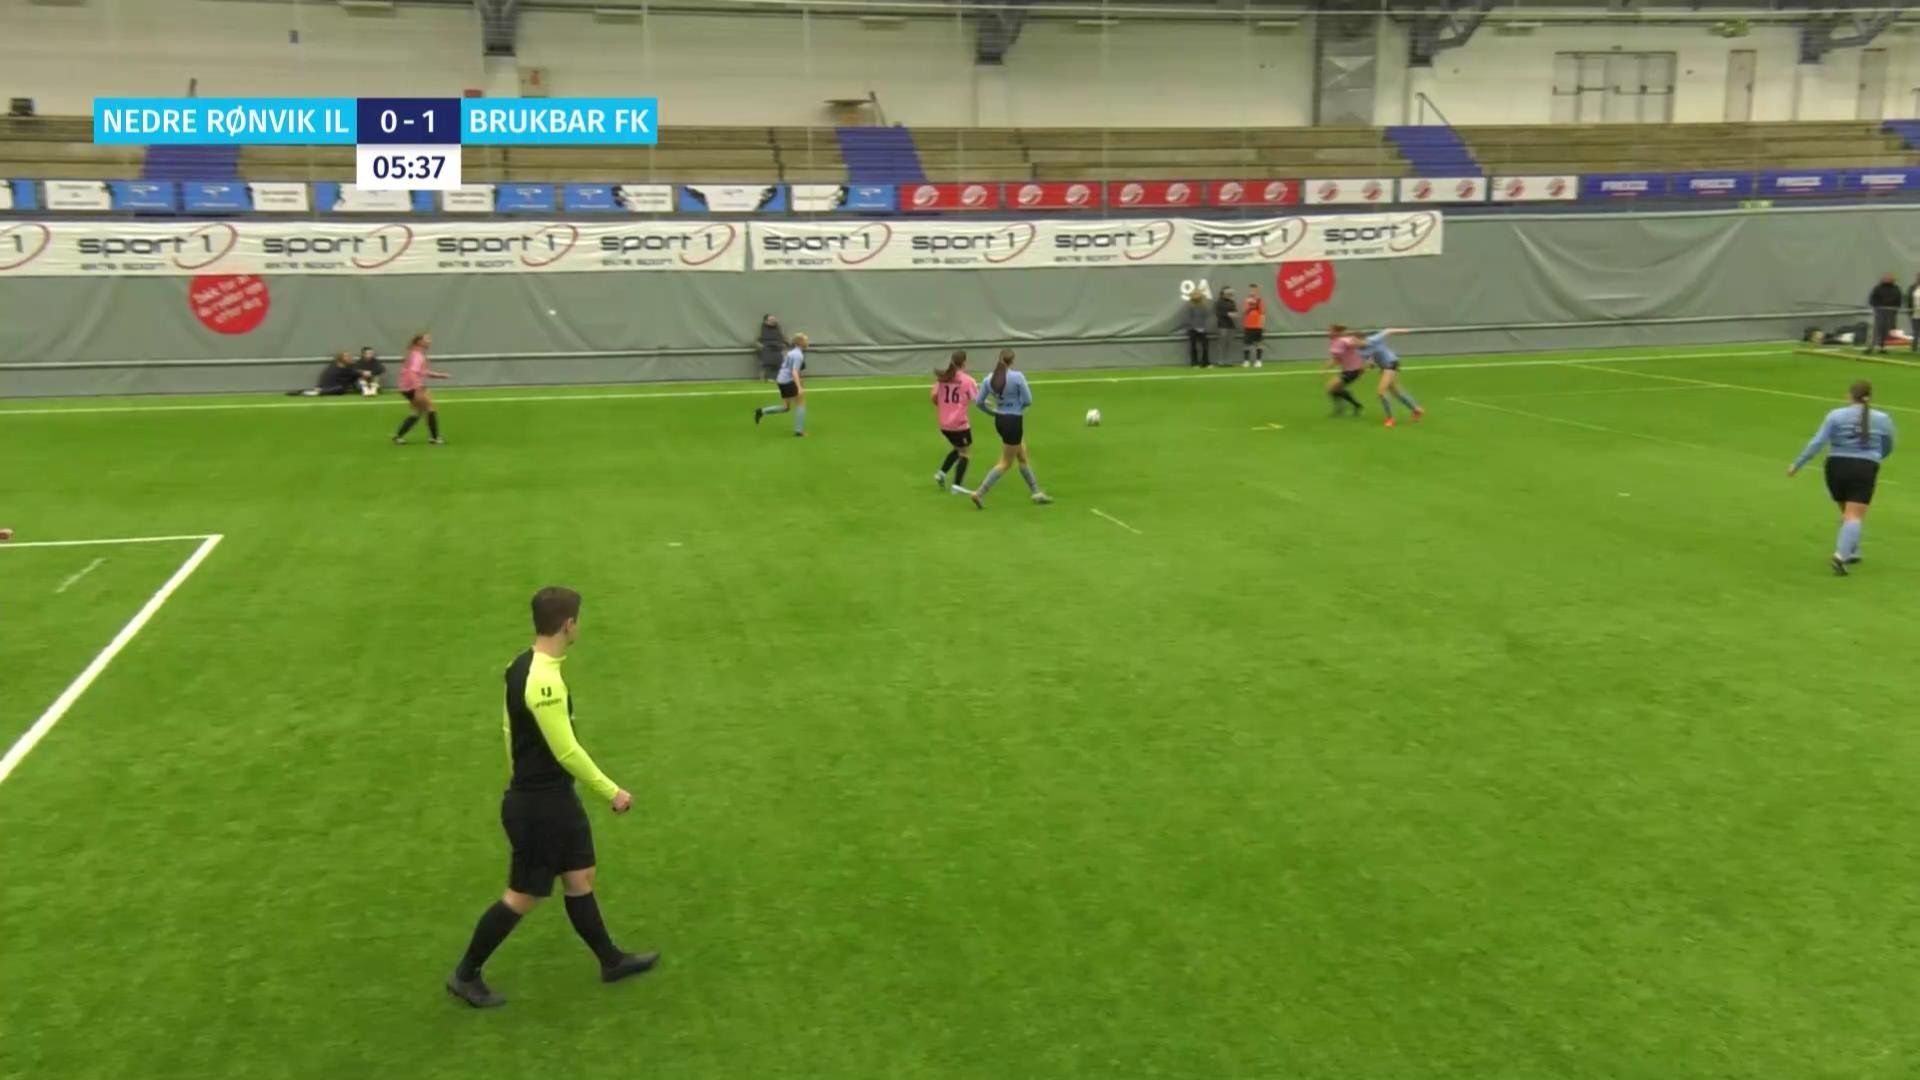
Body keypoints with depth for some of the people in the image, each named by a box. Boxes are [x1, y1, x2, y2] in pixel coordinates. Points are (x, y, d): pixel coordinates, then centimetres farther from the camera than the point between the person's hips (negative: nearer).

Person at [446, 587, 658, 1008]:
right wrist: (612, 792, -14)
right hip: (539, 806, -9)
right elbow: (567, 752, -25)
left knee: (580, 879, 18)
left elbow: (510, 728, 13)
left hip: (551, 798, 9)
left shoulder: (521, 666, 2)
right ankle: (465, 975, 21)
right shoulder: (545, 682, -28)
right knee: (523, 896, 6)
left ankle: (611, 960, 31)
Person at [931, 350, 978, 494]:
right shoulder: (967, 380, -11)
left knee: (957, 449, 26)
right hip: (960, 424, -6)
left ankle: (941, 473, 15)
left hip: (944, 424, 6)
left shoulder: (942, 378, 1)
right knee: (963, 453, 7)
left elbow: (934, 398, 1)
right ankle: (957, 485, 1)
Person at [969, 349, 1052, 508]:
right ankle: (980, 493, 0)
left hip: (1000, 421, 7)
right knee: (1006, 463, 5)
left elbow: (979, 402, 3)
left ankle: (1036, 492, 28)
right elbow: (1028, 401, -16)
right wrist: (1017, 404, 6)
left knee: (1023, 458, 19)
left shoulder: (990, 378, -1)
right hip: (1014, 421, -7)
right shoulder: (1017, 377, -17)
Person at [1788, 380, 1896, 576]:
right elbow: (1887, 450, 18)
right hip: (1865, 469, -1)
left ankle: (1852, 552, 28)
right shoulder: (1882, 419, 6)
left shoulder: (1836, 415, 0)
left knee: (1847, 513, 20)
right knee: (1855, 516, -6)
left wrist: (1796, 464, -2)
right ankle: (1841, 555, -23)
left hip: (1837, 466, 1)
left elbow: (1817, 442, -7)